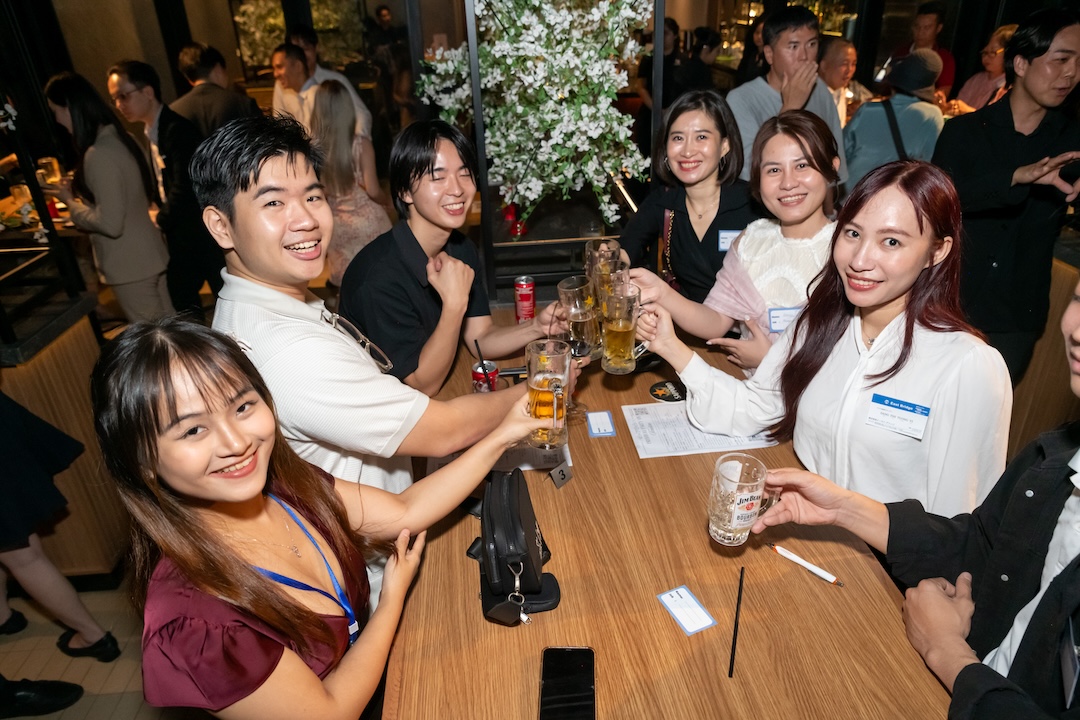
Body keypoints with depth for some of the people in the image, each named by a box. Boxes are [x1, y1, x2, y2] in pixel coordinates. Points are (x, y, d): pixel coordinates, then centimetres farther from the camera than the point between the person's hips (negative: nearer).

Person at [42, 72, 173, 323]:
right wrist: (79, 189, 12)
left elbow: (110, 223, -22)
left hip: (130, 266, -9)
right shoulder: (117, 137, 6)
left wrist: (70, 202, -6)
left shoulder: (98, 155, -21)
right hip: (150, 254, 9)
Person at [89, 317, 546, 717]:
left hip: (366, 673, 5)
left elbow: (405, 511, -7)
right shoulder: (188, 619, -35)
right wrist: (393, 597, -13)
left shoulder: (285, 482, -17)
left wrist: (501, 436, -11)